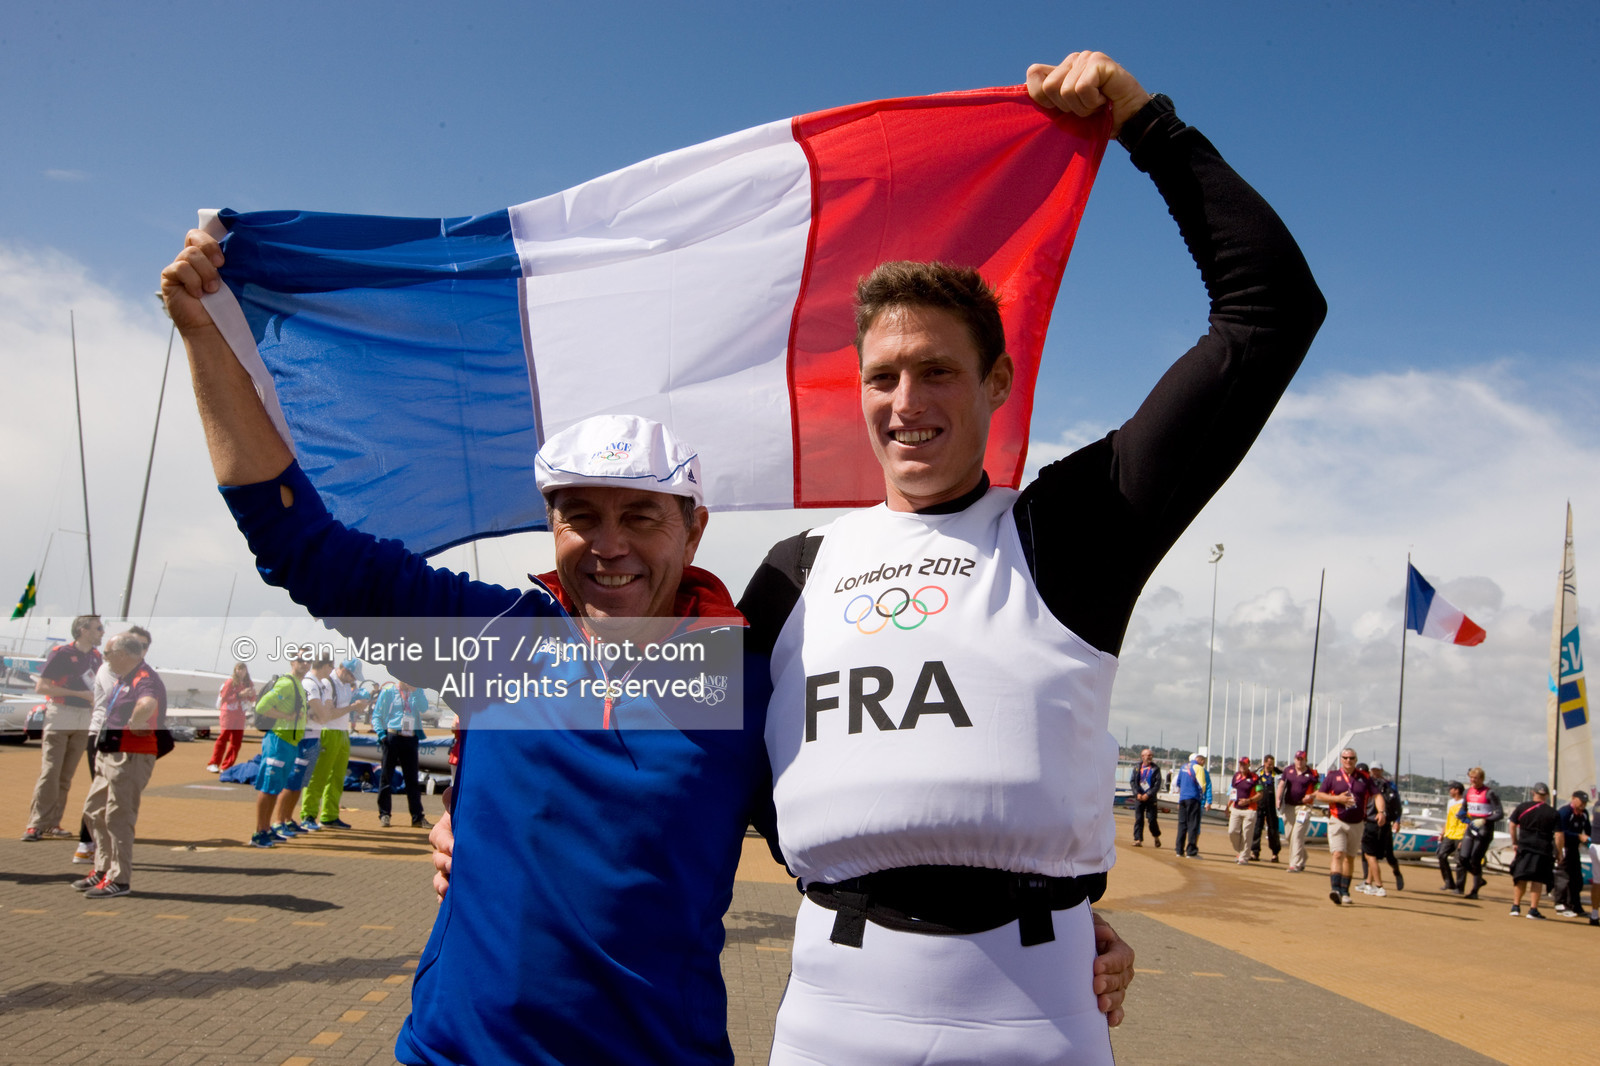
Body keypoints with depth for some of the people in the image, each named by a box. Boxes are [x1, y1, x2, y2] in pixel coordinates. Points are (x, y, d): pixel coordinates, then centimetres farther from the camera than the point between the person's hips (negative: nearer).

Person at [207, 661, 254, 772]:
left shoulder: (249, 683, 7)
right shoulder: (230, 681, -6)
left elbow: (252, 700, 12)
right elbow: (224, 698, -11)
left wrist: (251, 695, -10)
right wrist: (240, 695, -18)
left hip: (240, 715, 5)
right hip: (228, 713, -5)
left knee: (236, 741, 1)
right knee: (223, 737, -8)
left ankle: (226, 767, 6)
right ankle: (213, 764, -2)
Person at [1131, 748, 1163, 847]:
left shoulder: (1156, 769, 2)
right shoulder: (1137, 768, 9)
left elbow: (1157, 784, -4)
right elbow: (1133, 782, 6)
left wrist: (1148, 795, -13)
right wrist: (1137, 794, -9)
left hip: (1151, 798, -2)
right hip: (1138, 797, 2)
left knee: (1152, 819, -4)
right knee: (1138, 819, -1)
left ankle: (1156, 836, 19)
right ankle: (1138, 840, 2)